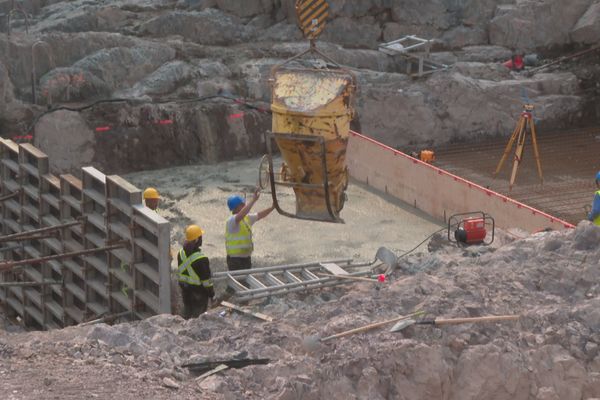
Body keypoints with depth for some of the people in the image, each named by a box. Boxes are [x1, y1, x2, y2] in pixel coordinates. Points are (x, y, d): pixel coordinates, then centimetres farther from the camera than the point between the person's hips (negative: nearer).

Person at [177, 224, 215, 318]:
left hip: (185, 290, 7)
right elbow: (206, 279, -19)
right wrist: (211, 293, -8)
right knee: (198, 317, 5)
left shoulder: (181, 254, -3)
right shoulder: (201, 259, -26)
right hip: (199, 292, -7)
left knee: (187, 313, 19)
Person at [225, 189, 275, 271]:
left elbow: (260, 215, 19)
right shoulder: (231, 221, -19)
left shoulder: (247, 218, 8)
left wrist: (272, 207, 5)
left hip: (246, 257, 9)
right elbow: (241, 215, -38)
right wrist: (253, 200, -40)